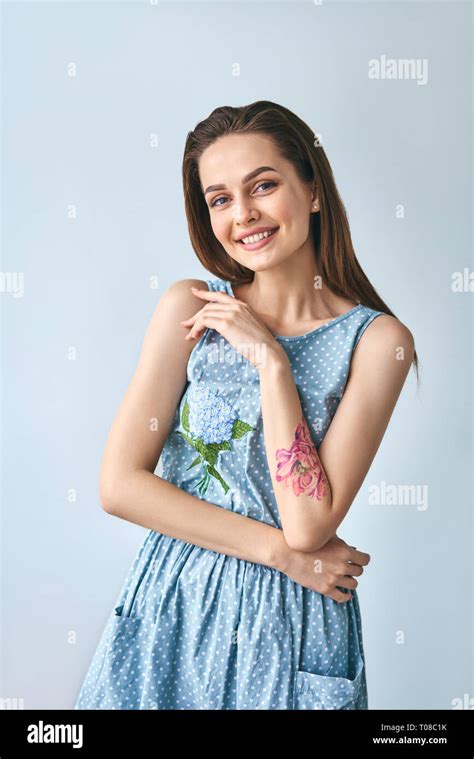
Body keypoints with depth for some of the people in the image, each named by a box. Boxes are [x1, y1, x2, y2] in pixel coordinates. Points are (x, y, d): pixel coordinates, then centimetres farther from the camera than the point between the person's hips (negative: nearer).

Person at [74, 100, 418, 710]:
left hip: (291, 621, -1)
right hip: (171, 608, 1)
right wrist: (280, 551, -13)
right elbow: (119, 483, -11)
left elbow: (309, 526, -18)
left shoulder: (376, 339, -10)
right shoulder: (191, 307, -7)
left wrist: (270, 359, -19)